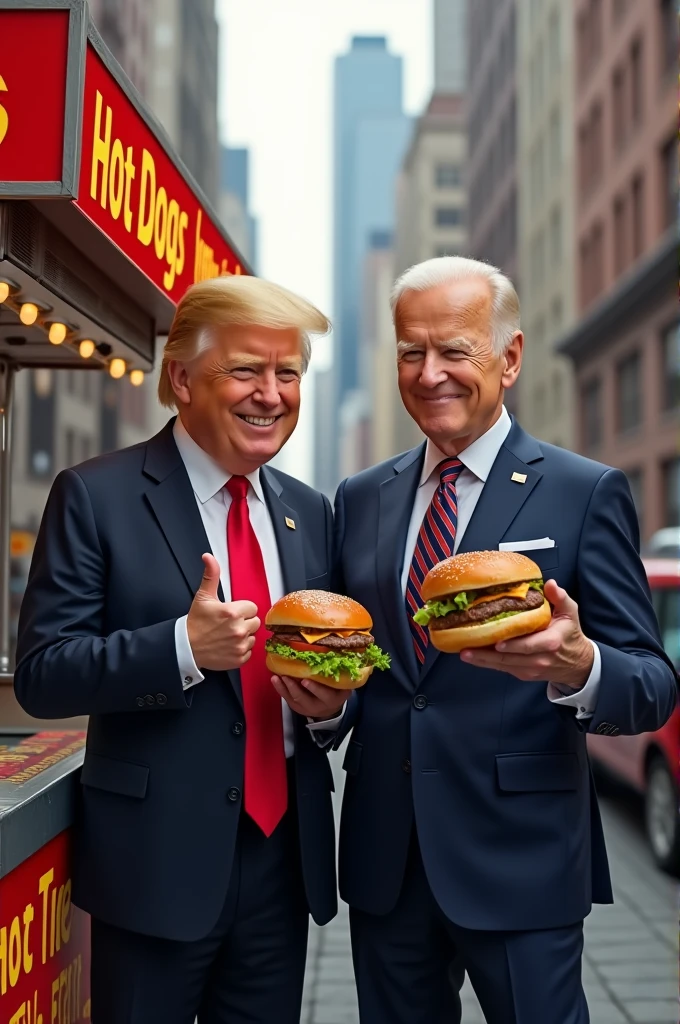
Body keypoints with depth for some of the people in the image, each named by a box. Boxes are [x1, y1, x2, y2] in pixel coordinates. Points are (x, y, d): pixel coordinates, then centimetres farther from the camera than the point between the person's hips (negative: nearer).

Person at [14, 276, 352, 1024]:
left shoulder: (309, 511, 7)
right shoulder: (96, 497, -9)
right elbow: (39, 674, -12)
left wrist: (329, 702, -7)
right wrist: (184, 647, -26)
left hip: (284, 856, 5)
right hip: (157, 862, -4)